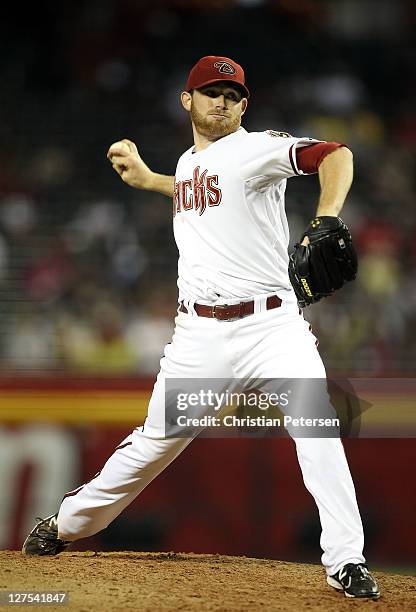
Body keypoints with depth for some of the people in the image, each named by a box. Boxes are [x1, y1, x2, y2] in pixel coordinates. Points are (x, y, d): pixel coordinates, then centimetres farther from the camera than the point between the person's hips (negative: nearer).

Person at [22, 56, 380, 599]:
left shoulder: (258, 149, -6)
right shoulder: (188, 162, 15)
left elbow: (336, 155, -23)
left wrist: (325, 223, -39)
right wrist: (144, 178, 36)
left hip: (271, 325, -5)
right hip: (200, 333, 5)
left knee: (317, 429, -22)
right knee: (156, 441, 11)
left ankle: (346, 564, -15)